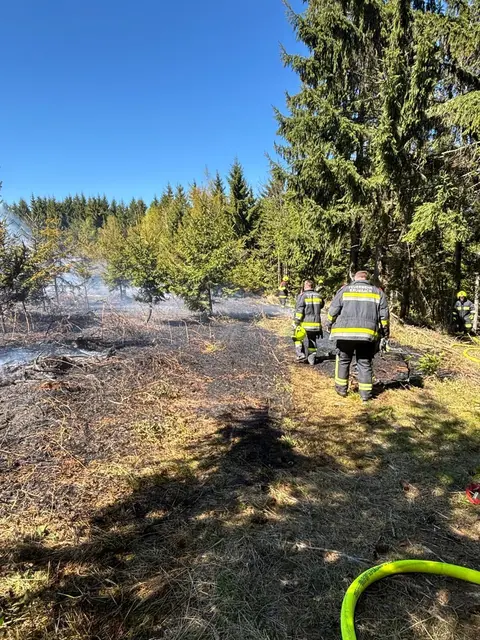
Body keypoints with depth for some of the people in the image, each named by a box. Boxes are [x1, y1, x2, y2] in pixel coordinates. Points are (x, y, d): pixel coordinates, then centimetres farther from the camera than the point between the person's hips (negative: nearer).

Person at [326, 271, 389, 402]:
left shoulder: (344, 290, 5)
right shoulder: (377, 292, 9)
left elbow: (333, 310, 4)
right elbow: (384, 314, 7)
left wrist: (330, 324, 18)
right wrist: (385, 330, 17)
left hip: (345, 332, -1)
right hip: (367, 334, 1)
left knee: (343, 360, 13)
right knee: (365, 363, 9)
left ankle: (341, 388, 18)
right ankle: (366, 393, 9)